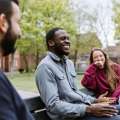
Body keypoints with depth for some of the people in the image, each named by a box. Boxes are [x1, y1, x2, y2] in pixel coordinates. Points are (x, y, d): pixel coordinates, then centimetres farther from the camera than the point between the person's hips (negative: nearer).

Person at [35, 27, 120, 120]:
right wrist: (89, 110, -24)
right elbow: (53, 105, -22)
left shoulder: (69, 63, 14)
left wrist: (95, 101, 4)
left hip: (83, 107, 9)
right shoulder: (45, 66, -16)